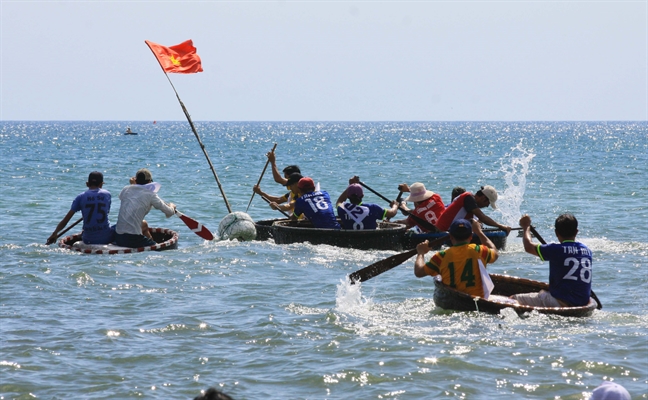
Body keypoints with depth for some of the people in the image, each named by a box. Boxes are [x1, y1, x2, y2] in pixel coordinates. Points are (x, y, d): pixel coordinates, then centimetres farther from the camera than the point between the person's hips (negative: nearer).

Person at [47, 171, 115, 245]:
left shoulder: (81, 197, 0)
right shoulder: (107, 194, 3)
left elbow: (66, 219, -2)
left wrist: (55, 233, 7)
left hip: (88, 240, 2)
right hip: (106, 238, -2)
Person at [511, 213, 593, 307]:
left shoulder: (556, 250, -13)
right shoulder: (587, 251, 5)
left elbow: (529, 247, -1)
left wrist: (526, 227, 17)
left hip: (561, 303, -7)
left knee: (513, 299, -1)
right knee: (543, 292, 36)